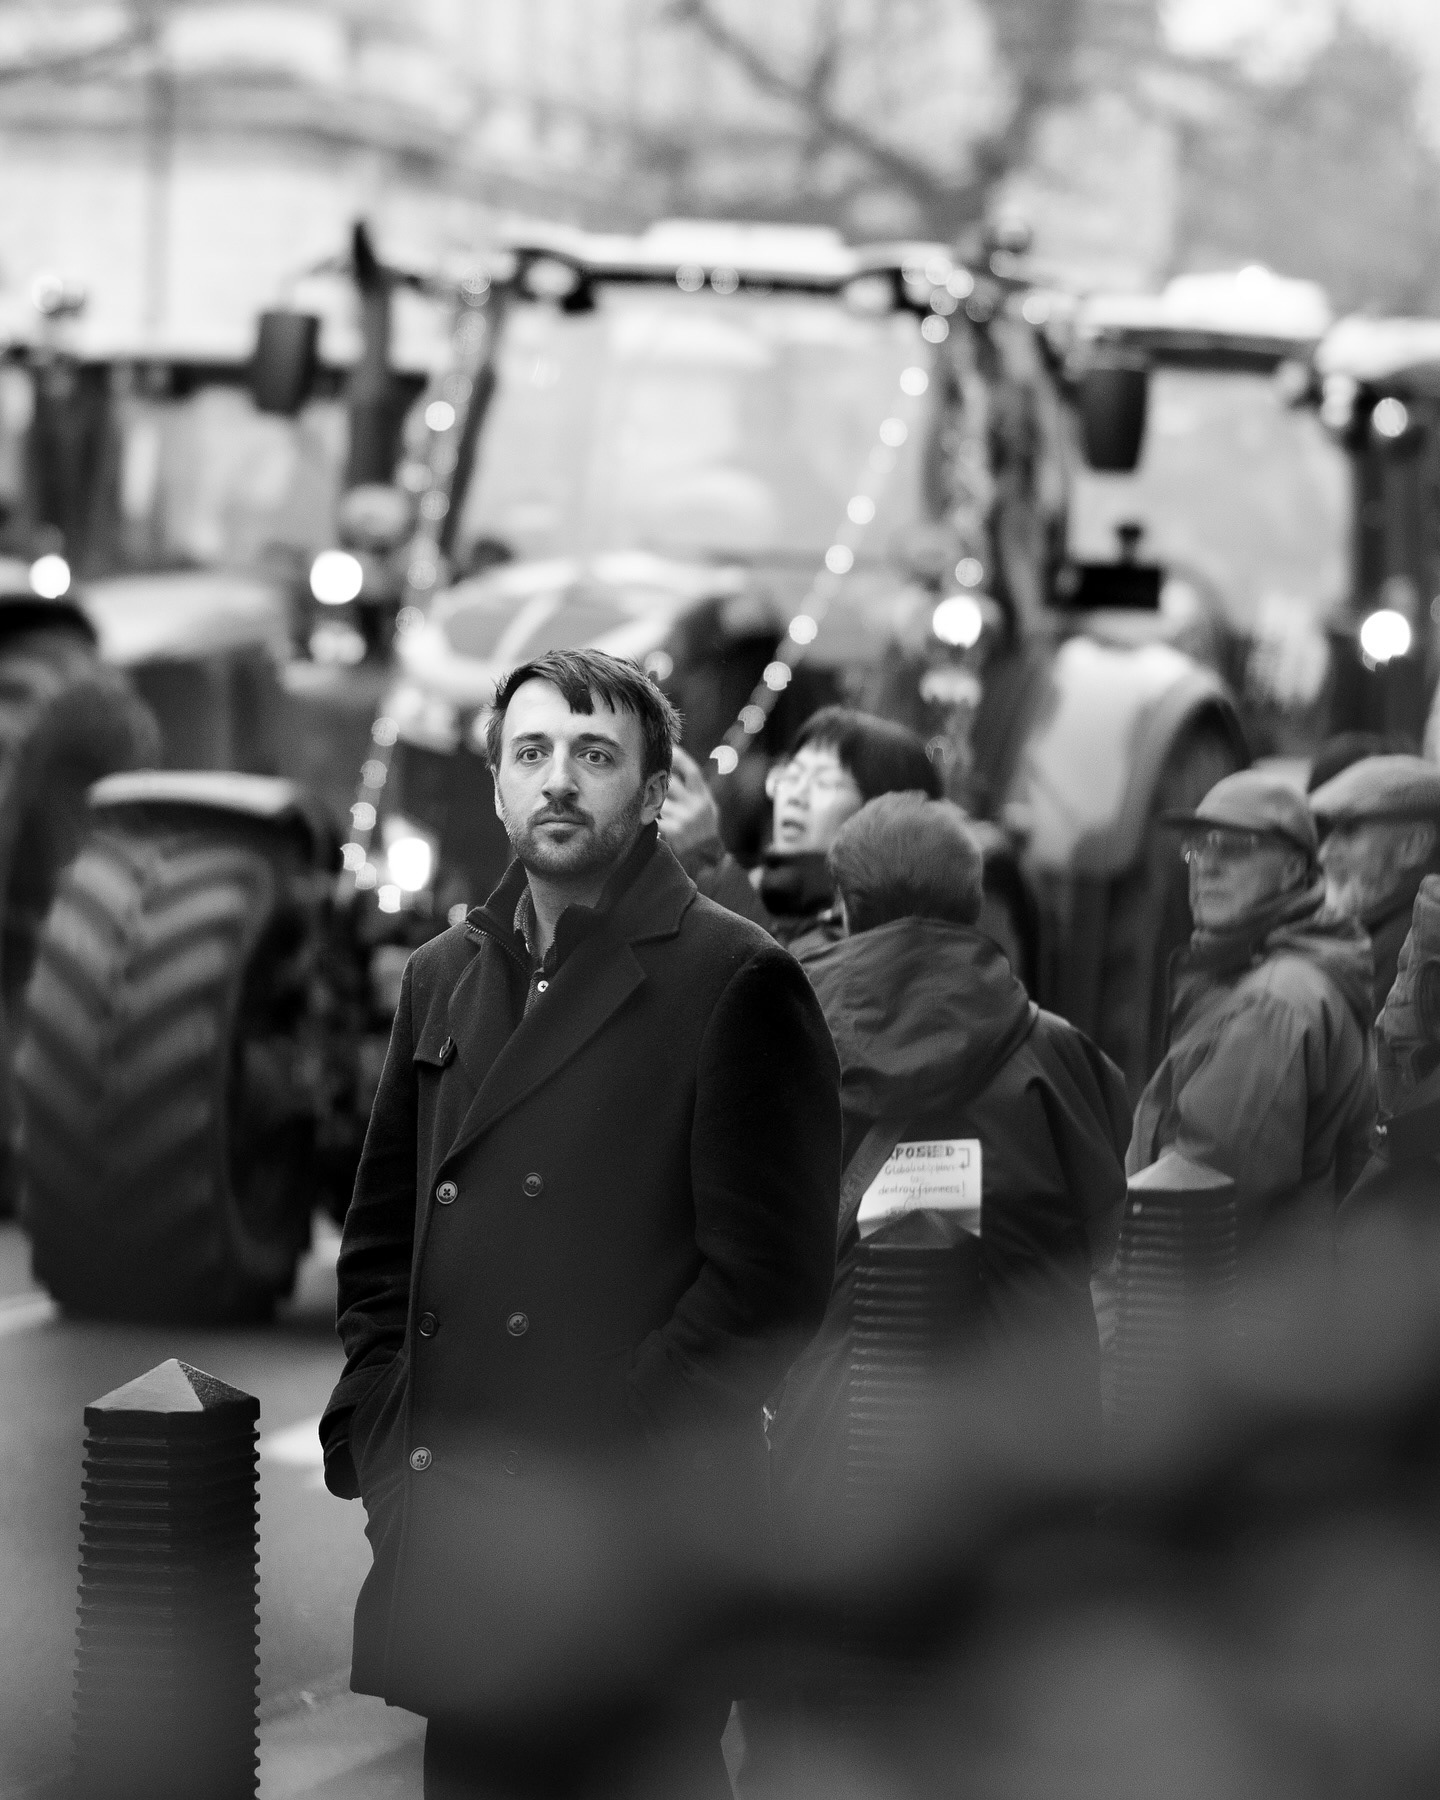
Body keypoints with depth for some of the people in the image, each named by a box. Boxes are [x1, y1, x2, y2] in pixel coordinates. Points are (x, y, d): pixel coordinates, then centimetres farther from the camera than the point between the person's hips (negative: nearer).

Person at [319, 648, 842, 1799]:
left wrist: (595, 1465, -13)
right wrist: (377, 1437, 6)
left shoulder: (736, 985, -4)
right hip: (448, 1550, 6)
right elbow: (381, 1239, 21)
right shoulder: (445, 979, 17)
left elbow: (768, 1274, -9)